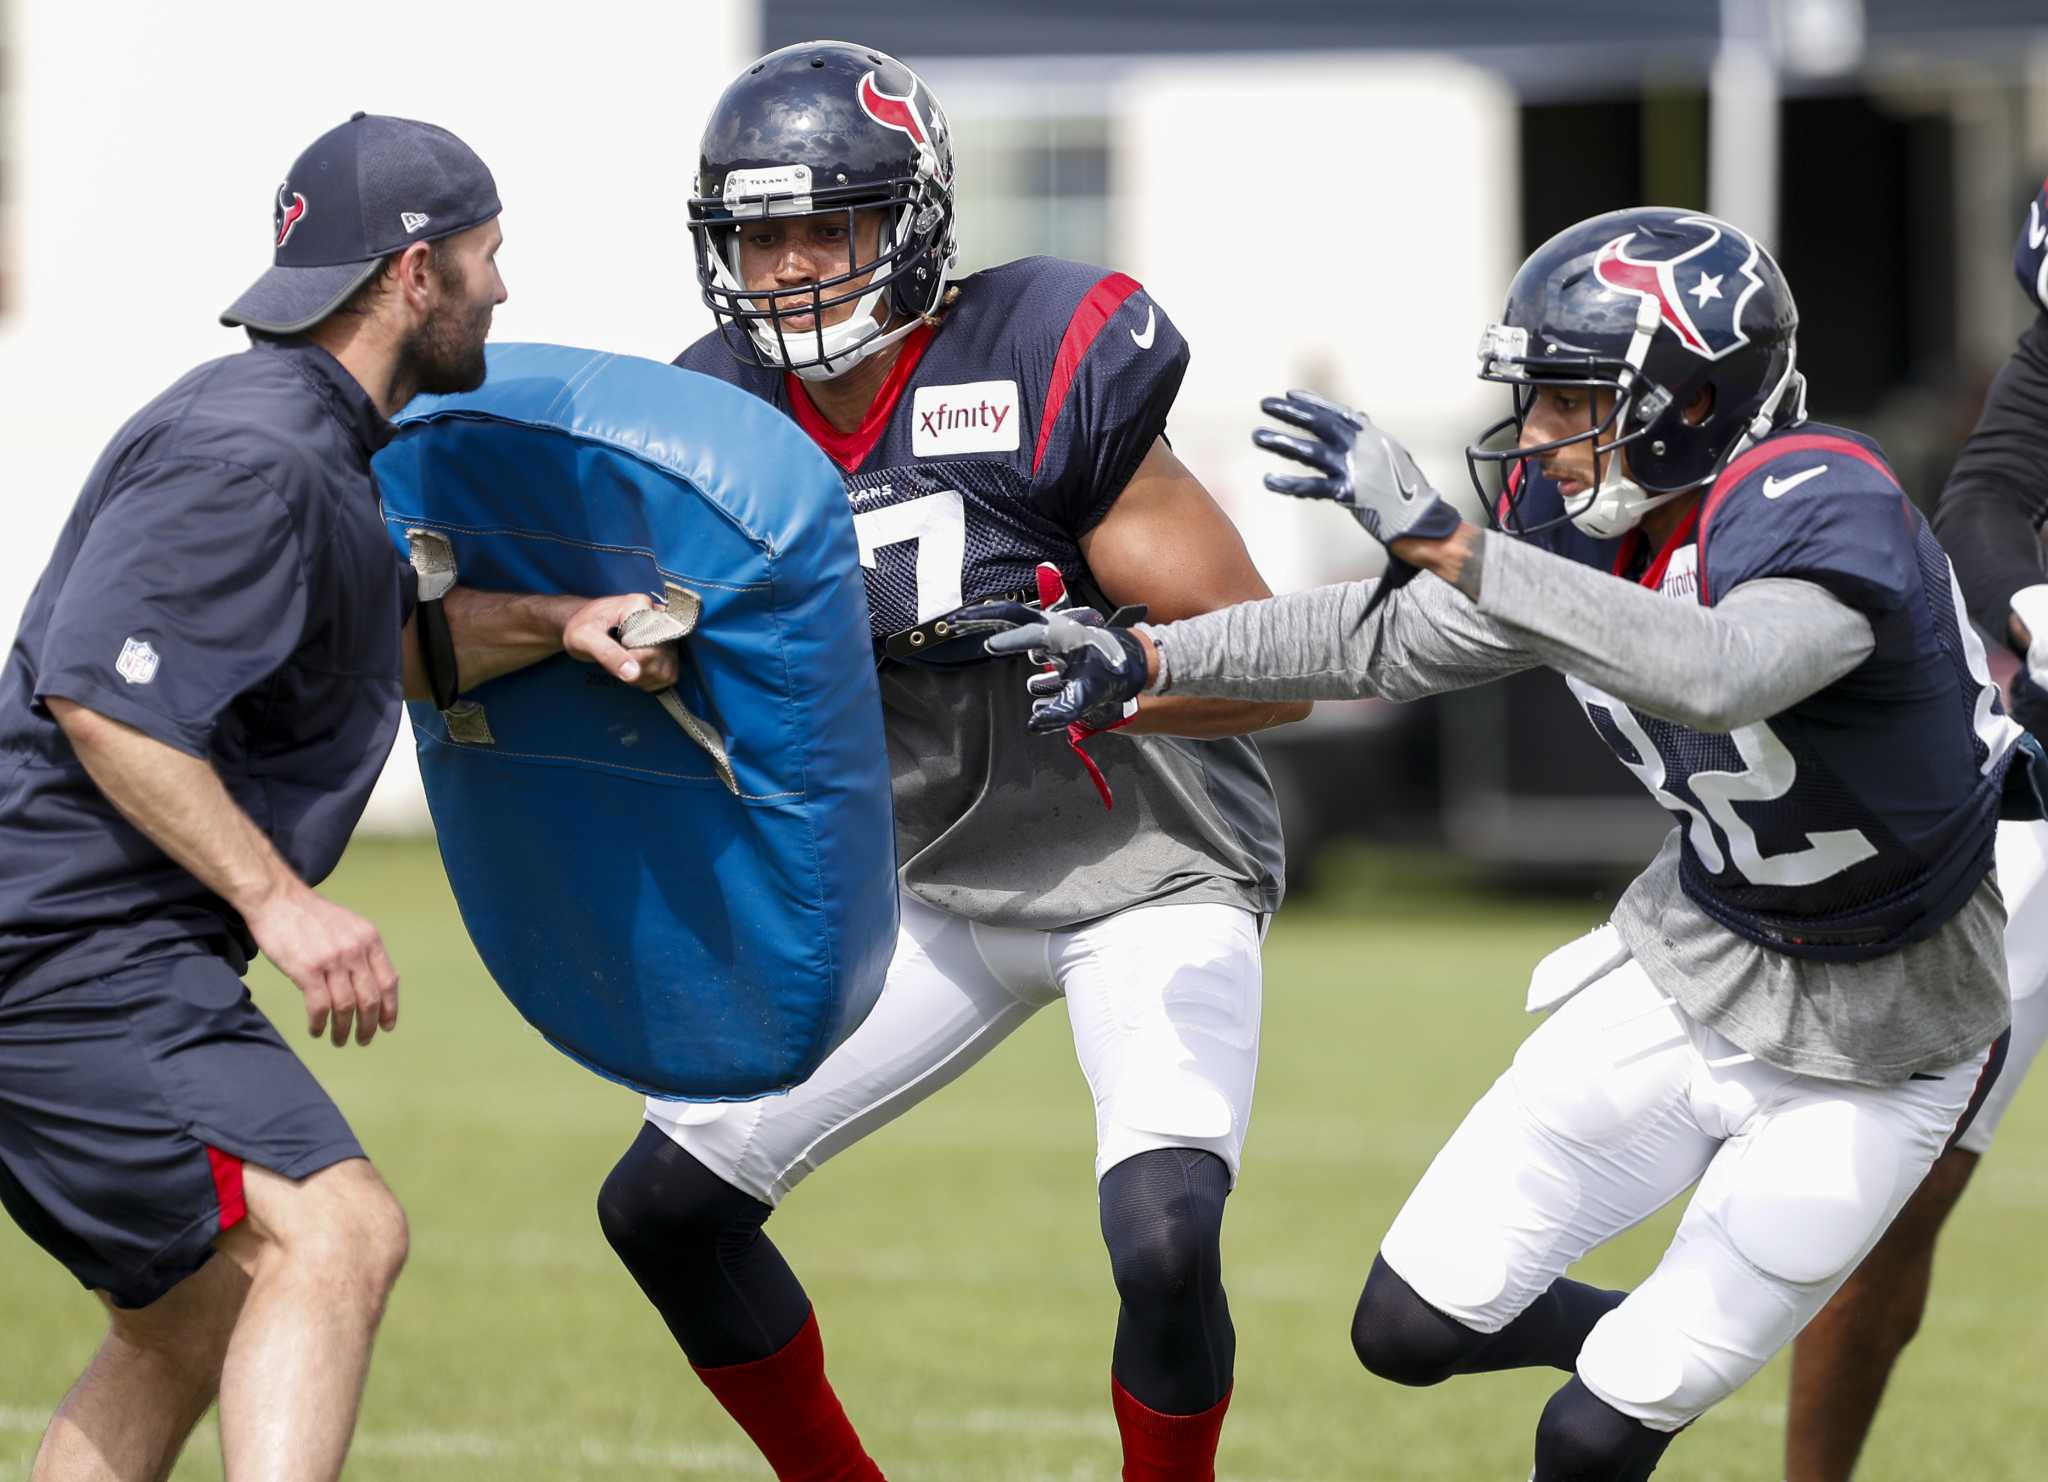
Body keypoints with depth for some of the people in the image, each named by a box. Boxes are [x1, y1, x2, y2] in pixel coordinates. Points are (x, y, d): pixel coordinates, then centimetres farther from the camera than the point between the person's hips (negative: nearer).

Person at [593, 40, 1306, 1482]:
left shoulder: (1046, 378, -23)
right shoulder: (728, 422, -7)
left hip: (1152, 876, -6)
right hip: (940, 891, 6)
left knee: (1163, 1243, -27)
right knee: (663, 1203, 2)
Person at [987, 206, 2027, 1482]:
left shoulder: (1820, 517, -32)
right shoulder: (1586, 516, -8)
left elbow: (1718, 676, -52)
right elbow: (1393, 639, 8)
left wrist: (1445, 538, -53)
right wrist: (1143, 659, 1)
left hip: (1865, 1048, -7)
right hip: (1692, 959, 7)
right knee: (1413, 1327, 5)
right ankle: (1654, 1345, 32)